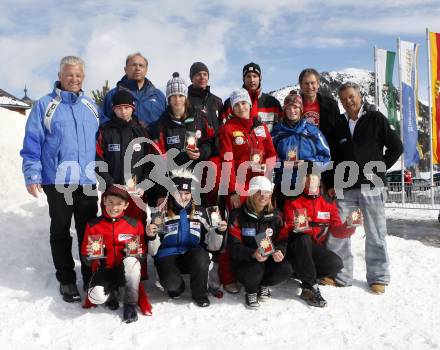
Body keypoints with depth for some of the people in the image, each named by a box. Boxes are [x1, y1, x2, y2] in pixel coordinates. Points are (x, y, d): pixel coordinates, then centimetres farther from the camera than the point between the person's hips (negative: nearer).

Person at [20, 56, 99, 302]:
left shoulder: (91, 106, 10)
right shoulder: (45, 106, -2)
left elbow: (101, 140, 16)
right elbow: (32, 143, -4)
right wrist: (32, 175, -10)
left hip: (88, 181, 3)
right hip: (57, 181, -3)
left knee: (89, 230, 11)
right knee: (60, 231, 9)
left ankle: (92, 275, 25)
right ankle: (66, 279, 22)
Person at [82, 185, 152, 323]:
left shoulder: (135, 224, -1)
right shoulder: (93, 225, 1)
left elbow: (142, 251, 7)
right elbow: (85, 253, 8)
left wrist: (135, 252, -16)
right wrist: (94, 257, -14)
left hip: (126, 272, 0)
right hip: (104, 271, 0)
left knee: (131, 262, -37)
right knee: (96, 296, -32)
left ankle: (130, 305, -15)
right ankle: (112, 292, 8)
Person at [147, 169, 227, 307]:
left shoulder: (199, 212, 6)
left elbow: (211, 246, 5)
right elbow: (153, 251, -1)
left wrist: (218, 232, -15)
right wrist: (151, 237, -22)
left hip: (192, 256, 2)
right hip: (167, 256, -1)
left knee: (201, 256, -34)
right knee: (172, 284, -32)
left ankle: (200, 294, -5)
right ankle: (177, 286, 9)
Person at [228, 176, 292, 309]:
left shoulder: (276, 215, 1)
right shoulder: (238, 215, -11)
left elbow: (282, 240, 2)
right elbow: (233, 246, -14)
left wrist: (279, 251, -23)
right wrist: (253, 254, -33)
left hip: (268, 259, 4)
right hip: (243, 262, -3)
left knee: (286, 269, -25)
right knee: (255, 269, -36)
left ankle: (264, 285, 9)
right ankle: (251, 291, 2)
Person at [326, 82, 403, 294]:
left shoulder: (375, 119, 2)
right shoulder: (338, 124, 11)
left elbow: (396, 147, 4)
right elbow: (333, 157, 15)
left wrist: (379, 169, -1)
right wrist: (331, 184, 6)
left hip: (371, 187, -3)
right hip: (345, 188, 3)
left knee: (376, 235, 5)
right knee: (337, 233, 2)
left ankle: (378, 277, 18)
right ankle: (340, 275, 16)